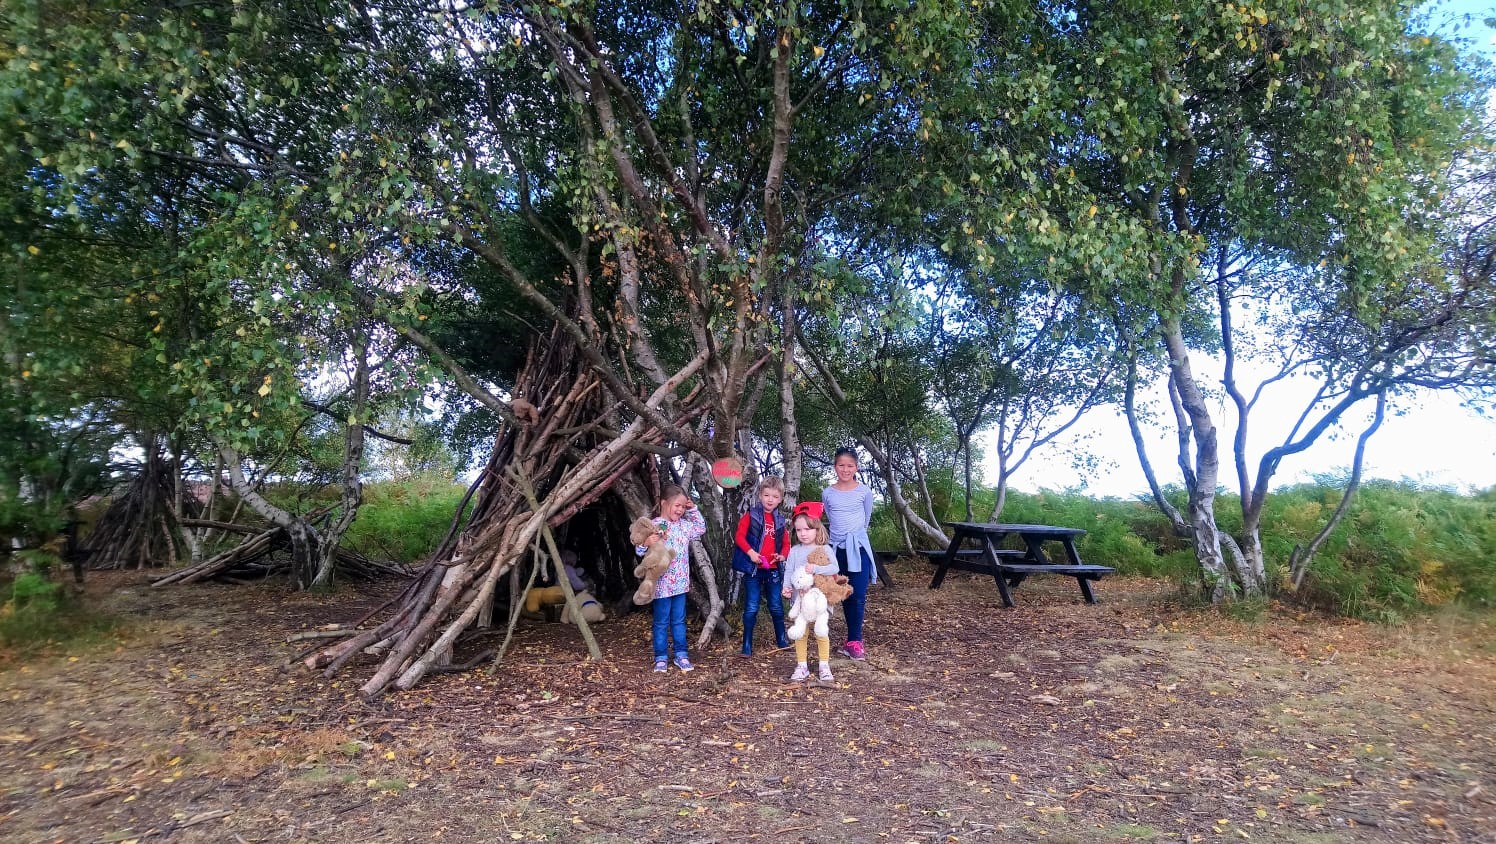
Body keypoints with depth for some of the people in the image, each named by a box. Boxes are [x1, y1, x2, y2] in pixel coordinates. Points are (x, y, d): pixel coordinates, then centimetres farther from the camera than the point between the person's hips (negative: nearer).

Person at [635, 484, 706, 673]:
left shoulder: (684, 525, 7)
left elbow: (701, 528, 23)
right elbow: (640, 551, -16)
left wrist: (693, 509, 13)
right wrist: (646, 543, -38)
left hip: (680, 582, 6)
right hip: (662, 584, -6)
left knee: (679, 620, 15)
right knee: (661, 622, 7)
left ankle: (681, 655, 23)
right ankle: (661, 658, 17)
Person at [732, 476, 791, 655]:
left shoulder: (781, 521, 8)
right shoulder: (751, 515, -4)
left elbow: (786, 544, 11)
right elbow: (740, 536, -9)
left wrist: (782, 555, -9)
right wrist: (750, 552, -21)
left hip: (773, 569, 4)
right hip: (753, 568, -3)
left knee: (776, 606, 12)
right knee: (751, 608, 1)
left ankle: (781, 639, 29)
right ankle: (747, 644, 10)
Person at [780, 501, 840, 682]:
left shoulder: (825, 549, -4)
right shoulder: (795, 551, 2)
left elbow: (834, 568, -17)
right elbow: (788, 571, -3)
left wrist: (815, 568, -29)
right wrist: (786, 587, -20)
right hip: (800, 598, 2)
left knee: (821, 632, 5)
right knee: (800, 633, 8)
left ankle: (824, 667, 18)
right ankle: (801, 667, 19)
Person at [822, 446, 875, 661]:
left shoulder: (864, 491, -2)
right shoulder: (827, 493, 2)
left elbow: (866, 517, 11)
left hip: (858, 547, -2)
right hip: (838, 548, 2)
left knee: (858, 596, -6)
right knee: (845, 596, 8)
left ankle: (853, 642, 1)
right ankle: (855, 640, 18)